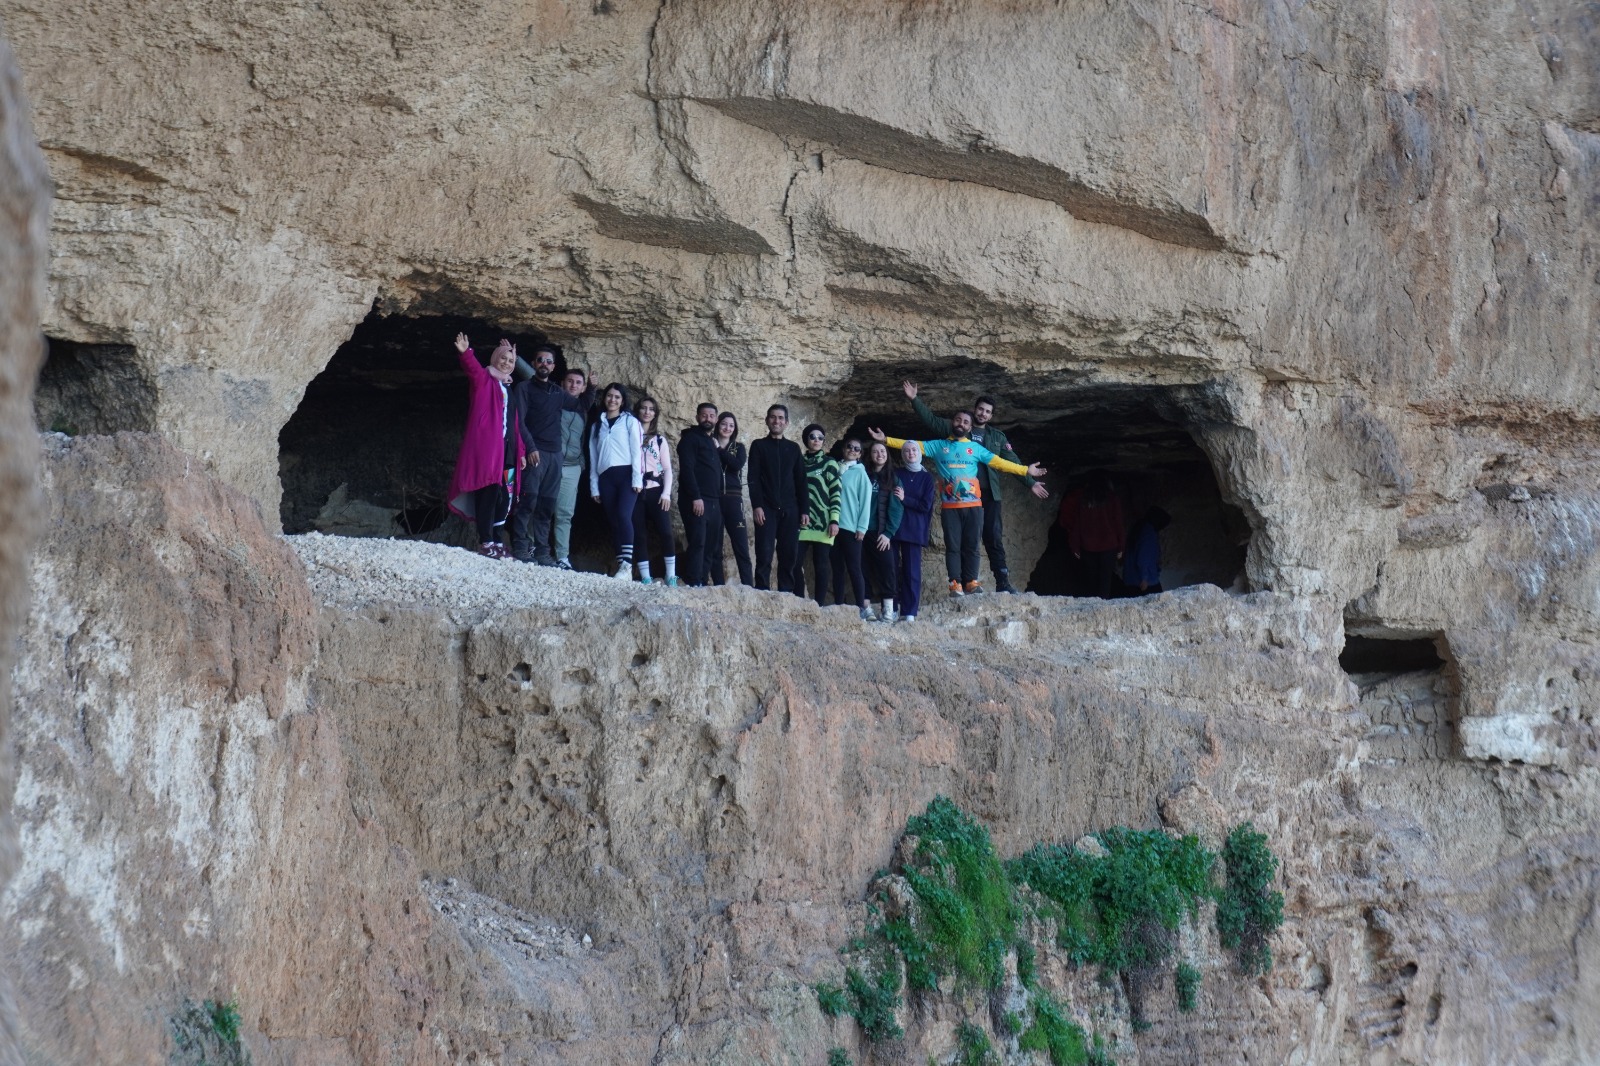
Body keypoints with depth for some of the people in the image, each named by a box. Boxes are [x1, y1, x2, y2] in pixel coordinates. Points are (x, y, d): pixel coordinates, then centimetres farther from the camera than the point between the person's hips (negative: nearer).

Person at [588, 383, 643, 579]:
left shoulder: (630, 422, 9)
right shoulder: (597, 425, 21)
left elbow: (637, 450, 1)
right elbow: (593, 457, 19)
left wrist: (637, 479, -10)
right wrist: (594, 486, 12)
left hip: (626, 474, -4)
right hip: (606, 477, 4)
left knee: (623, 515, -21)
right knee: (614, 521, 1)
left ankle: (627, 565, -28)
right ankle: (620, 566, 0)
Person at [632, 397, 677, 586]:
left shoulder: (660, 440, 17)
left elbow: (667, 469, 11)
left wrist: (666, 493, -3)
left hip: (656, 491, 1)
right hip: (635, 491, -1)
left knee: (665, 532, -10)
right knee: (638, 535, -4)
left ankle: (671, 576, -8)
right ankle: (645, 577, -3)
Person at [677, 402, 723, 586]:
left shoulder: (711, 442, 24)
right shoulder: (691, 438, 0)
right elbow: (687, 468, -12)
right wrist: (695, 497, -20)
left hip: (714, 502, 8)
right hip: (697, 501, -8)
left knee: (710, 547, 4)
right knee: (697, 544, -15)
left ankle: (702, 583, 5)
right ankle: (693, 585, -18)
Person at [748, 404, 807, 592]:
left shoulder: (793, 448, 15)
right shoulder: (758, 446, 8)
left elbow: (801, 481, 14)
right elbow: (753, 478, 0)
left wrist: (803, 510, 6)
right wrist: (756, 506, -12)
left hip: (789, 510, 3)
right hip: (767, 508, -3)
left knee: (789, 556, -1)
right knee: (764, 556, -9)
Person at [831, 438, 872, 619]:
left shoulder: (860, 473, 1)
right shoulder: (836, 470, 12)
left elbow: (865, 501, -3)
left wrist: (862, 527, -9)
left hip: (851, 528, -4)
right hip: (835, 526, 4)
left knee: (854, 569, -4)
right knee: (837, 569, 6)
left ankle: (861, 607, -1)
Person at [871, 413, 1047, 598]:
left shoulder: (976, 448, 12)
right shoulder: (938, 446, 12)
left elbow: (999, 462, 8)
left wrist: (1025, 470, 1)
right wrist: (886, 440, 0)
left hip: (973, 505, 1)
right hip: (949, 506, -1)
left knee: (971, 546, -1)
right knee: (953, 546, -4)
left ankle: (971, 582, 0)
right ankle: (955, 584, -8)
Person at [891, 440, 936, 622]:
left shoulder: (927, 478, 10)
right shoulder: (896, 475, 12)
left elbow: (926, 505, 1)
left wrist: (905, 499, -9)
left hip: (914, 530, -1)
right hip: (894, 526, 1)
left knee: (912, 571, -4)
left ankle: (909, 612, -4)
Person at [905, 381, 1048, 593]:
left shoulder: (997, 436, 16)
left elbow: (1012, 461, 18)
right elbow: (931, 420, 5)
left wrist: (1030, 482, 16)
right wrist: (914, 400, -4)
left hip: (989, 493, 2)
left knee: (994, 537, -1)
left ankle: (1003, 582, 0)